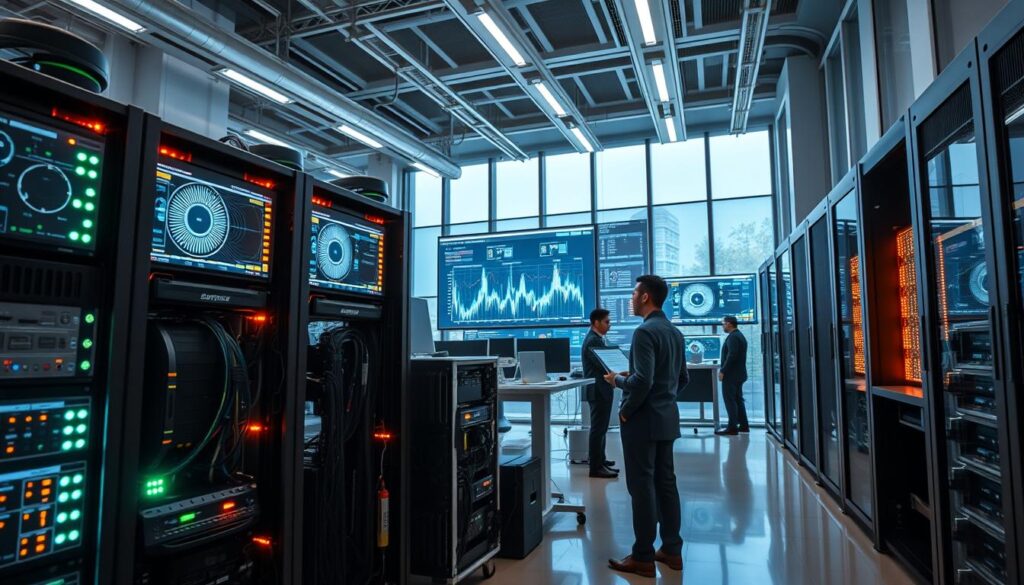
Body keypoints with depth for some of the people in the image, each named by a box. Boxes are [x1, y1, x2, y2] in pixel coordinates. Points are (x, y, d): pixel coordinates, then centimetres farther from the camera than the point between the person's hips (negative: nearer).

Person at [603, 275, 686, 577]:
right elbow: (682, 377, 16)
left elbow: (642, 381, -25)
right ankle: (672, 550, 23)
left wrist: (618, 379, -10)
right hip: (667, 418, 9)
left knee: (642, 486, -1)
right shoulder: (675, 332, 10)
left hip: (643, 419, -9)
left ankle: (643, 557, 8)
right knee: (665, 483, 14)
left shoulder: (645, 332, -18)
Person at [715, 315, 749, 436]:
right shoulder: (740, 335, 16)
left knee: (730, 400, -6)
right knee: (738, 399, 14)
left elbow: (732, 355, -24)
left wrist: (723, 371, -19)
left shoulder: (733, 337, -16)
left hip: (731, 374, -10)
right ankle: (743, 425, 18)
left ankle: (732, 427, -5)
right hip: (738, 374, 10)